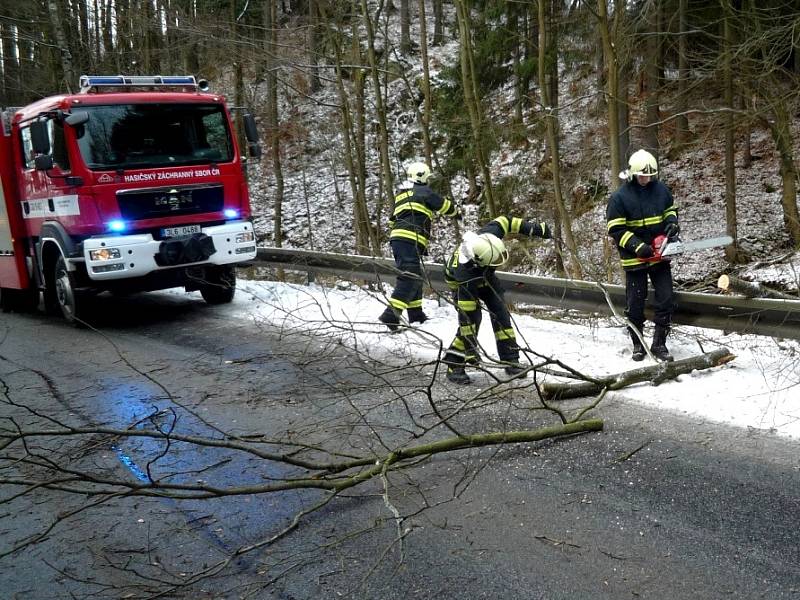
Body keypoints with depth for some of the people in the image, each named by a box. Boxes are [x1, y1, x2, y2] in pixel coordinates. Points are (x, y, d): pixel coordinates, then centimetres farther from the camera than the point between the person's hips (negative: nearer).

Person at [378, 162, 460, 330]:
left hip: (396, 238, 9)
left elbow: (393, 220, 27)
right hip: (410, 240, -9)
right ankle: (390, 315, -27)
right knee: (410, 277, -15)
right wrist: (456, 211, 32)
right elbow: (445, 206, 12)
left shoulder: (400, 196, 26)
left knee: (414, 277, 18)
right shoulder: (423, 192, 3)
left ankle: (416, 315, 23)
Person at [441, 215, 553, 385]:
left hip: (485, 276, 6)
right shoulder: (464, 271, -46)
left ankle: (511, 360, 0)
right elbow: (467, 317, -41)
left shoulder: (488, 236, -37)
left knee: (501, 313, -6)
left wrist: (535, 228, -13)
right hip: (461, 282, -5)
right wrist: (471, 349, -38)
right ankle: (454, 366, -11)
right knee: (471, 318, -22)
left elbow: (506, 222, -12)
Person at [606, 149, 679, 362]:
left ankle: (659, 344, 14)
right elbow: (616, 229, -13)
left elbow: (670, 210, 18)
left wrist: (672, 223, -3)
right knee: (635, 305, 5)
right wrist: (637, 246, -20)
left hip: (659, 256, 4)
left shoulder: (661, 190, 1)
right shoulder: (620, 197, -12)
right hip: (634, 259, -4)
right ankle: (637, 344, 21)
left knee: (666, 300, 2)